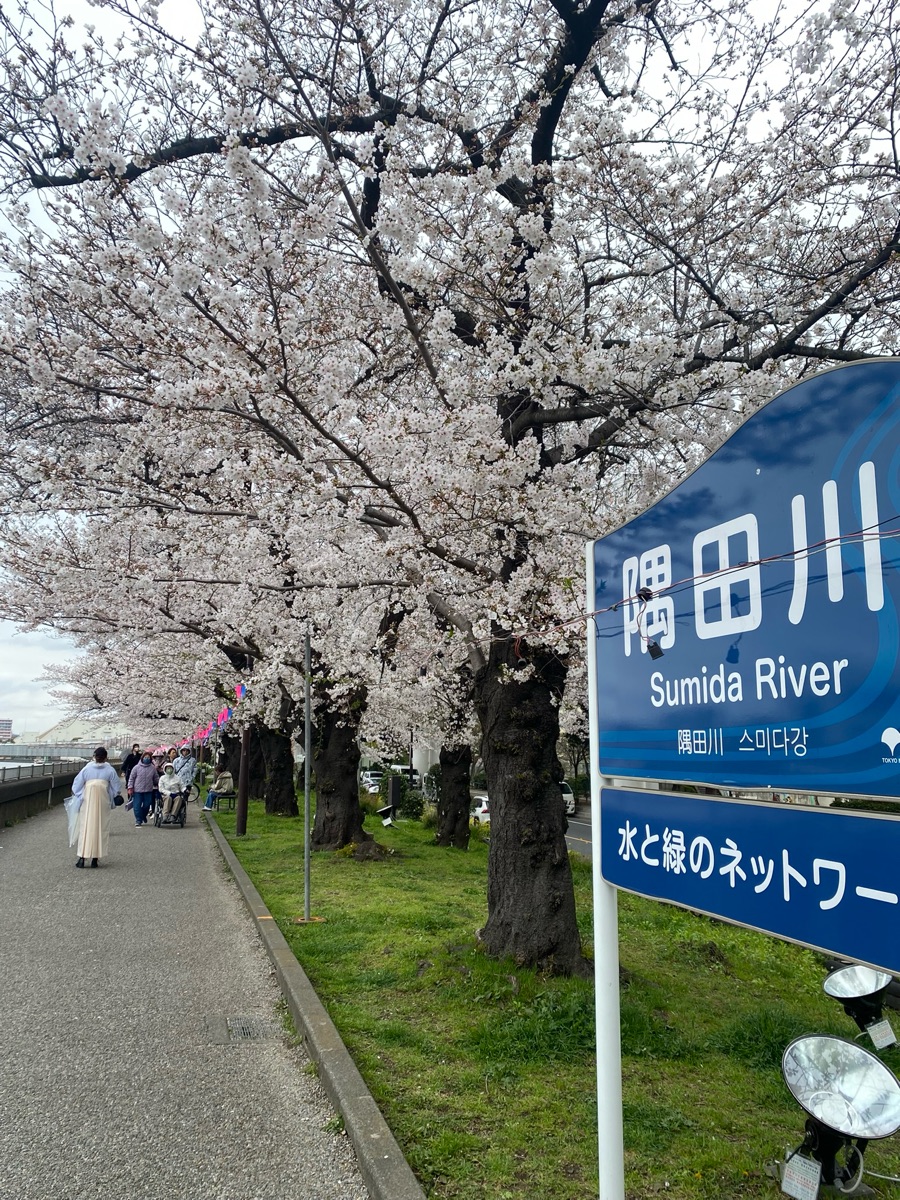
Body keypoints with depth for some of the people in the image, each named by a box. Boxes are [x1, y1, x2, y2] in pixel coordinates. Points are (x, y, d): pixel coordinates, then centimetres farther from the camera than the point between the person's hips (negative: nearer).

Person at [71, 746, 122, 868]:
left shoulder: (87, 768, -2)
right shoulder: (110, 770, -3)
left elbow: (77, 785, 4)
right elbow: (116, 786, 3)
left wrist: (77, 795, 23)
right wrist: (113, 798, 21)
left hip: (87, 800, 0)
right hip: (103, 802, 0)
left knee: (85, 827, 5)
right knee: (100, 828, 6)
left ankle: (82, 857, -2)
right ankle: (95, 858, 5)